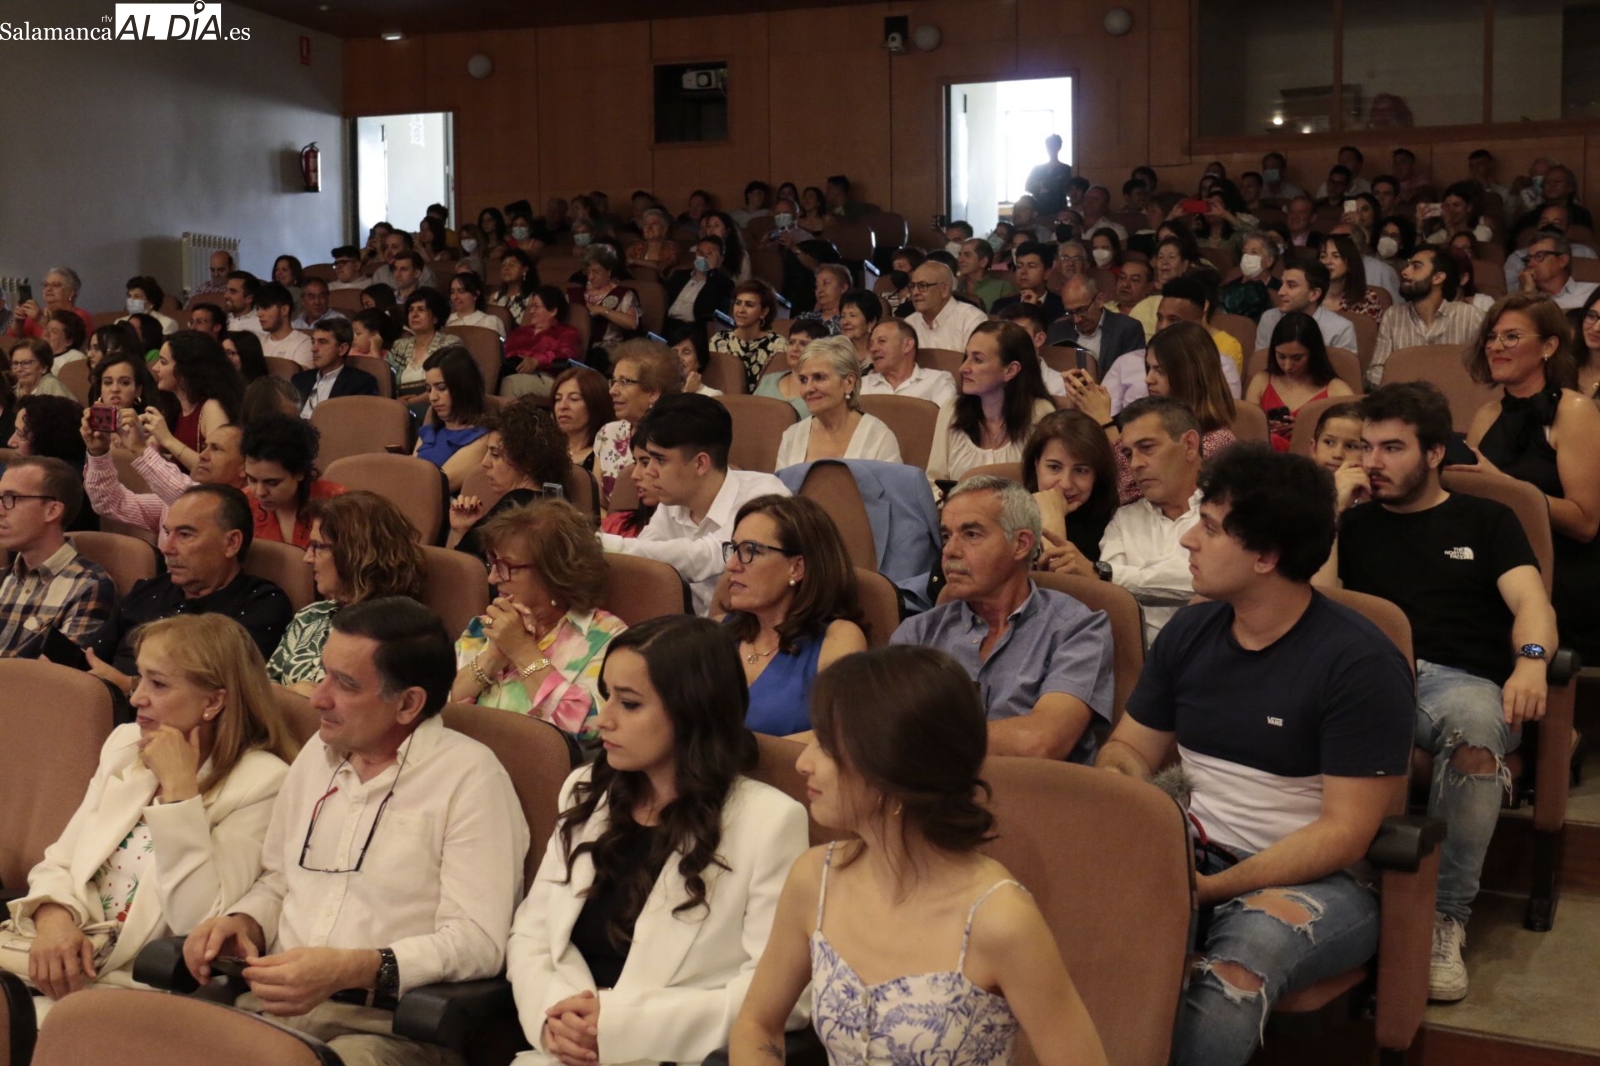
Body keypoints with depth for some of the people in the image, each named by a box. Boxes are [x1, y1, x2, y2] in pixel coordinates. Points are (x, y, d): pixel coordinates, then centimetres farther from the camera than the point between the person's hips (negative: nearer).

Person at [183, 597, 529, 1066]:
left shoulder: (469, 776, -7)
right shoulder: (319, 751, 16)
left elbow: (477, 940, -14)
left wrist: (349, 969, -24)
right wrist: (245, 922, 4)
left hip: (385, 1024, -6)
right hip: (273, 1002, 6)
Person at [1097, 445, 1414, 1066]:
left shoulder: (1360, 664, -12)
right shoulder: (1189, 632, 7)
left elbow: (1346, 831, -13)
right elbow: (1129, 749, 15)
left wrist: (1216, 889, -22)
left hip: (1314, 881, -5)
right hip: (1191, 856, 5)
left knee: (1244, 952, -39)